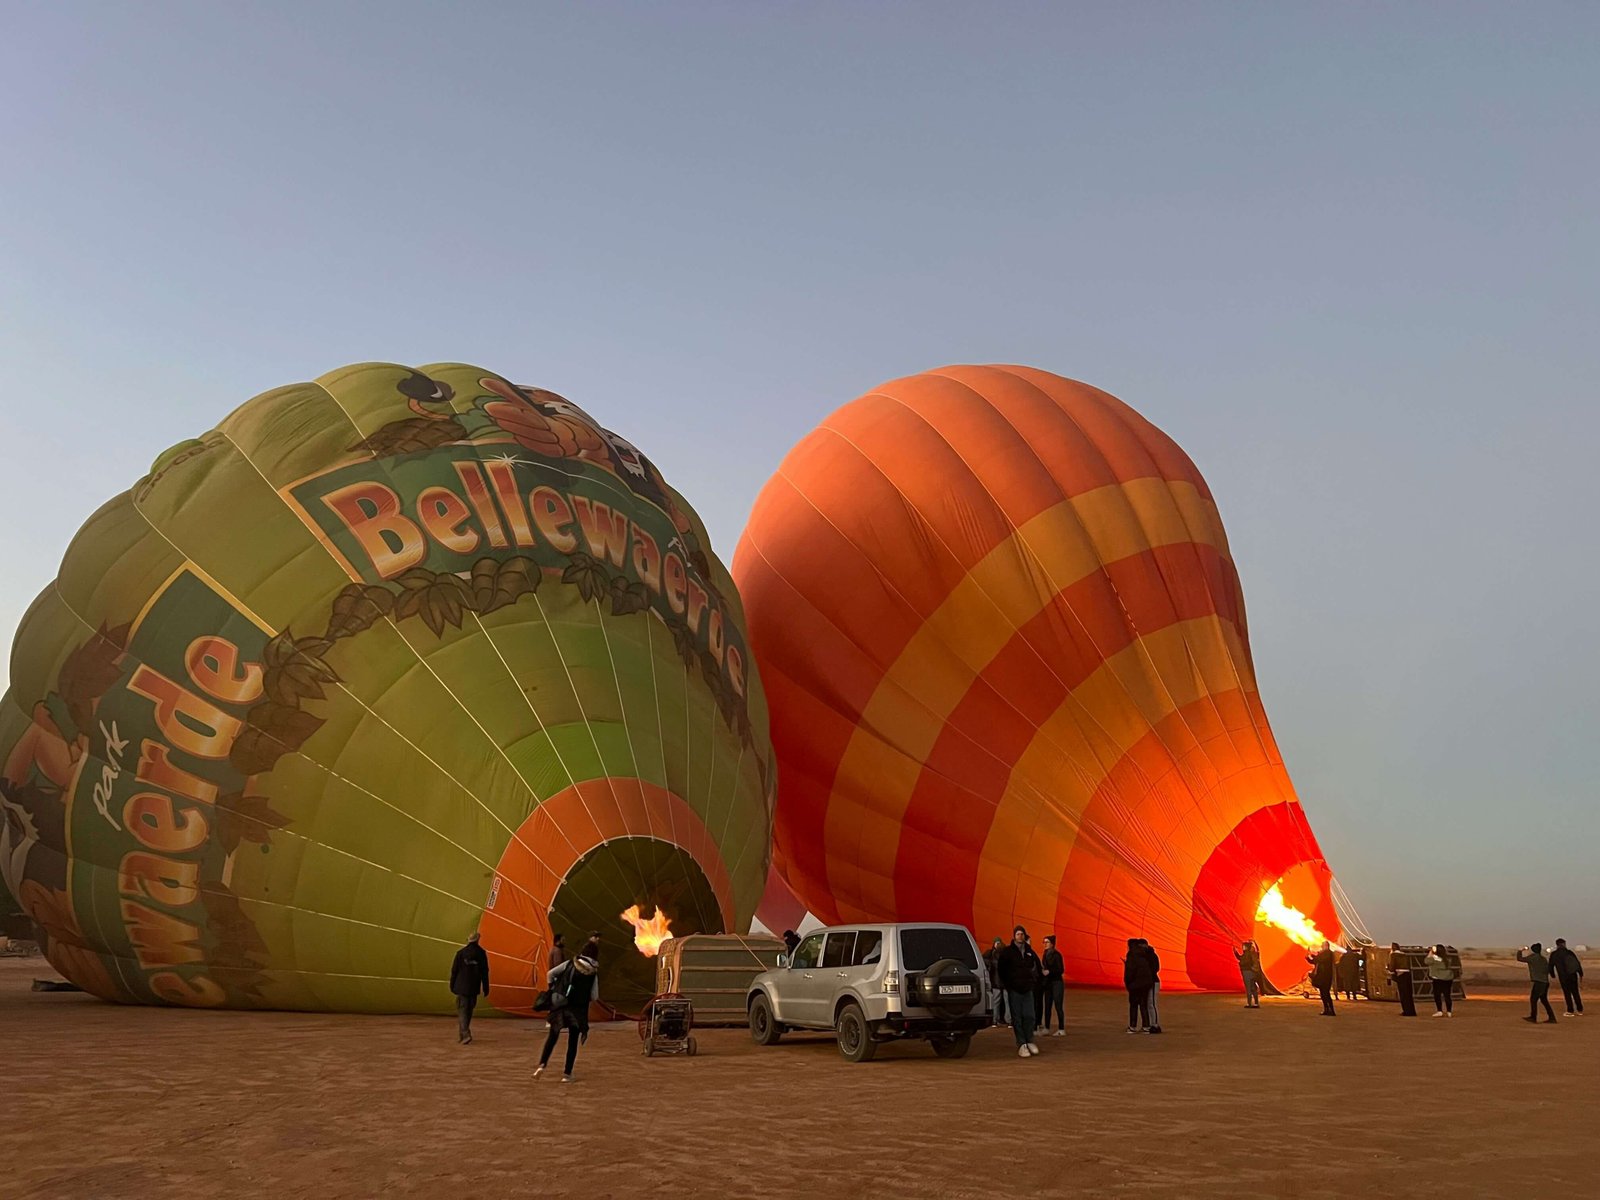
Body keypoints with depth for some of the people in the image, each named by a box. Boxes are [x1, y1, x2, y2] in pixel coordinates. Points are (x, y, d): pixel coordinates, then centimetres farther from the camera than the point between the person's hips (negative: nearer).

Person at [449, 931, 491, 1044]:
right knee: (468, 1011, 16)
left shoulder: (461, 953, -9)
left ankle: (466, 1035, -16)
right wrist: (485, 988, 7)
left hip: (462, 987, -3)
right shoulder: (481, 953, -3)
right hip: (474, 988, 3)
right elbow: (484, 972, 0)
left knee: (462, 1011, 0)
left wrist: (452, 985, 8)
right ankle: (461, 1034, 26)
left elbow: (454, 970, -4)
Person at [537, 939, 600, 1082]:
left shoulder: (570, 964, -2)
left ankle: (542, 1064, -4)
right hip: (578, 1010, -1)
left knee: (553, 1036, 14)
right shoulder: (593, 974, -4)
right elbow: (594, 997, -5)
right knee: (573, 1041, 10)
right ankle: (567, 1074, 10)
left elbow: (551, 974, 1)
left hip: (559, 1005, 1)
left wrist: (552, 988, 15)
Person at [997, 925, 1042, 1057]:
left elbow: (1037, 966, 22)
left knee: (1029, 1016, -1)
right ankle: (1021, 1044, 1)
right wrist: (1007, 984, -2)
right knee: (1017, 1018, -2)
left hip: (1028, 989, 3)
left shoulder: (1030, 952, 9)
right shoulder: (1007, 952, -2)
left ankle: (1029, 1041, 12)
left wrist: (1035, 982, 14)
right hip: (1014, 990, -3)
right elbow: (1002, 970, 2)